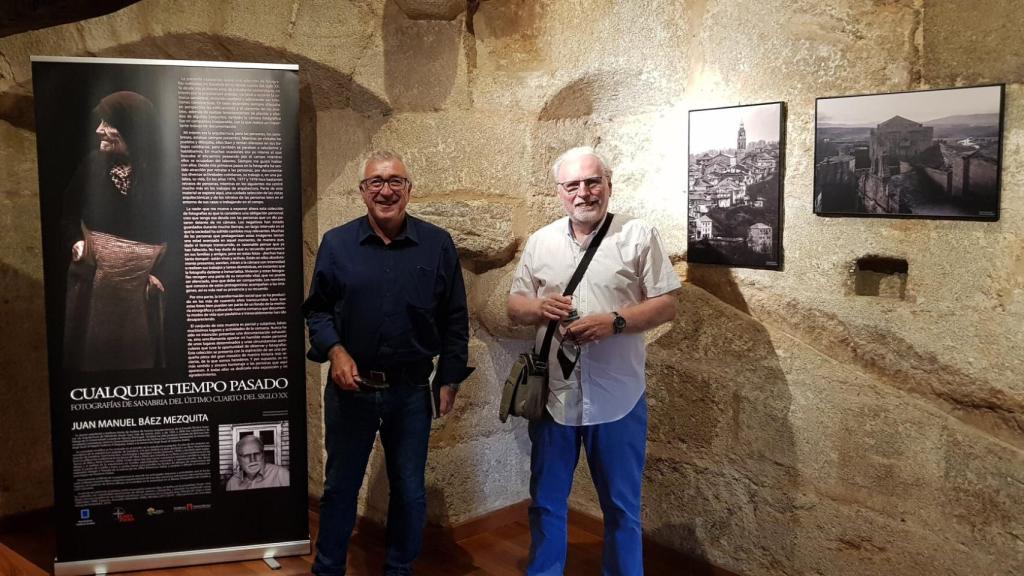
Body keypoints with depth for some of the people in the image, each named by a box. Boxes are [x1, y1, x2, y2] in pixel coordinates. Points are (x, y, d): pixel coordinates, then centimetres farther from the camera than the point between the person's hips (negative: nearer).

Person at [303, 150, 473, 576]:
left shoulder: (438, 245, -2)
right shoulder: (336, 243, -2)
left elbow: (454, 319, 1)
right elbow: (317, 310, 4)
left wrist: (449, 379, 0)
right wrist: (335, 351, -13)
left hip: (412, 390, 0)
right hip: (350, 386, 0)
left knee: (409, 489, 13)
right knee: (340, 486, 15)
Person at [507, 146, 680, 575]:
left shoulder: (639, 236, -4)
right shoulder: (540, 242, 7)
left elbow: (666, 305, -6)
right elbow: (514, 307, 9)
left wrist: (613, 322, -21)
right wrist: (539, 308, -13)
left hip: (616, 397, -3)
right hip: (553, 394, 3)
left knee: (621, 506, 12)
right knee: (546, 501, 17)